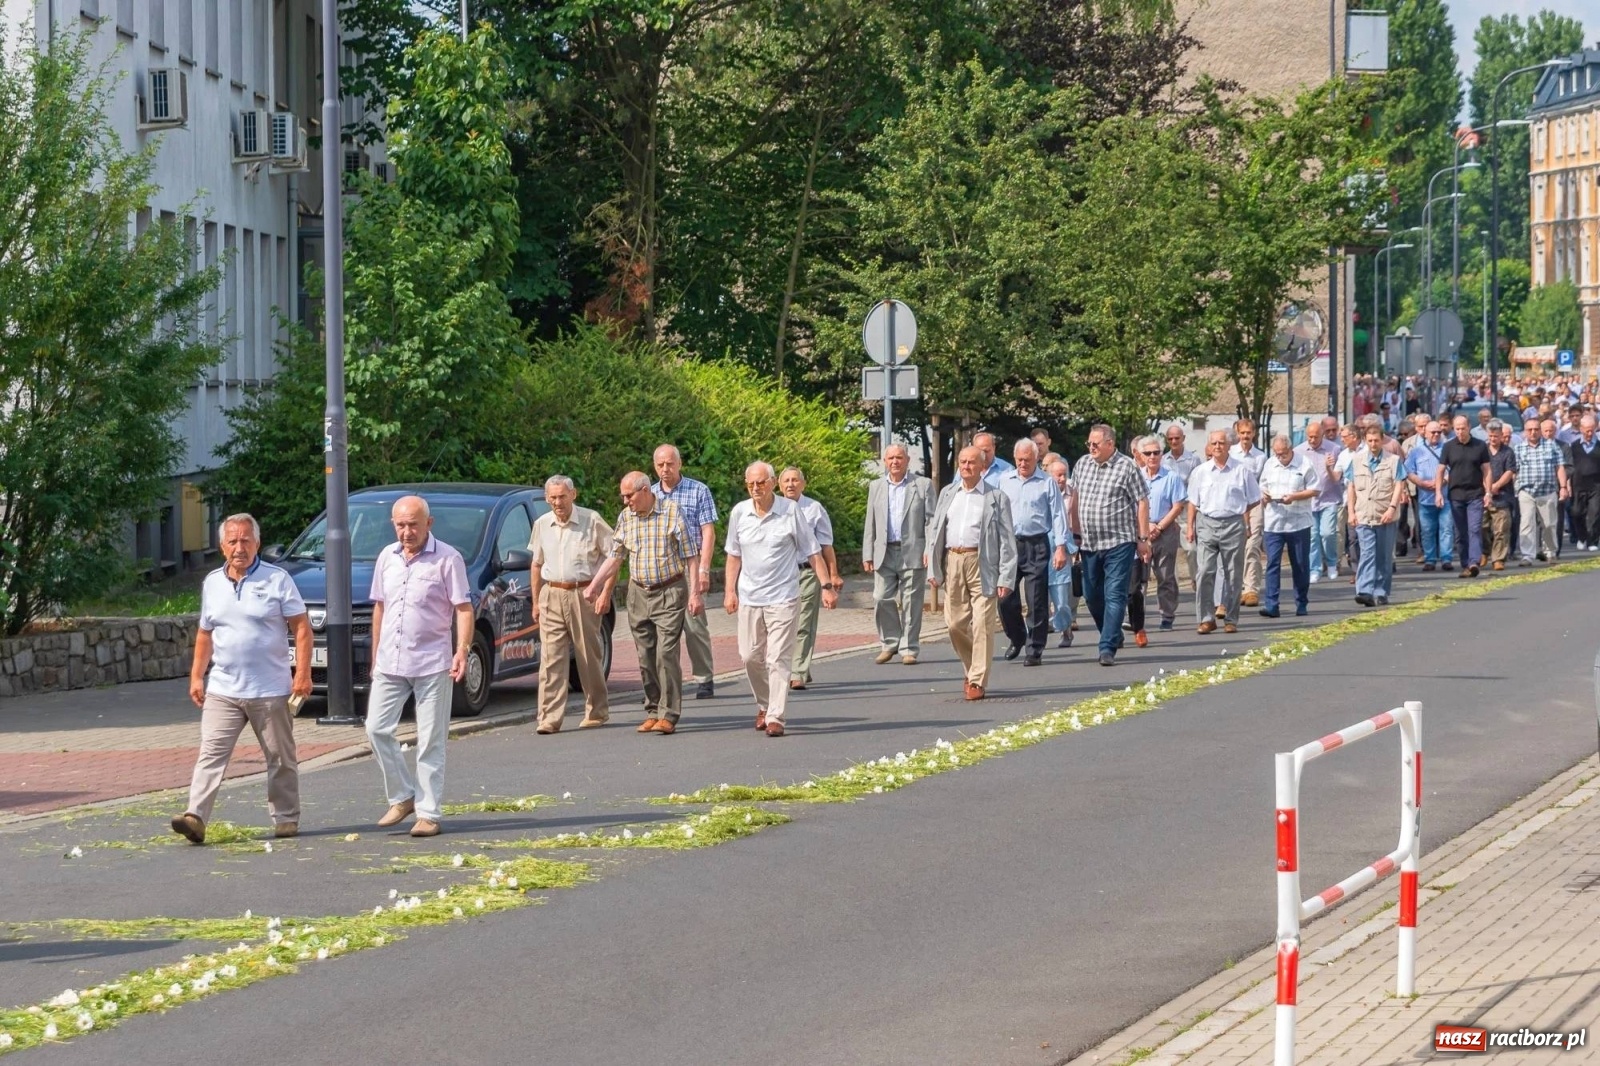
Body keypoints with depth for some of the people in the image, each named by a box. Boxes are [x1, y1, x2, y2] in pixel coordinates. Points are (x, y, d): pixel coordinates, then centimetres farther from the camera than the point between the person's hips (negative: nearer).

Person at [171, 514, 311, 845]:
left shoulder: (277, 580, -2)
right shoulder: (212, 583, 11)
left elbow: (301, 628, -4)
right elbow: (205, 634, 18)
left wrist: (303, 673, -12)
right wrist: (196, 676, 10)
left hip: (270, 690, -3)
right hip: (222, 690, 3)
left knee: (281, 758, 7)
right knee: (211, 754, -9)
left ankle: (286, 818, 19)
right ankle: (195, 817, -17)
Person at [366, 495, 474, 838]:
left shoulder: (447, 559, -6)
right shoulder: (387, 558, 11)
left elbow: (463, 608, -9)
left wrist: (462, 651, -21)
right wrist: (375, 655, 16)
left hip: (432, 664, -5)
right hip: (390, 663, 5)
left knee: (430, 741, 0)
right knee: (377, 729, -2)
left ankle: (429, 813, 4)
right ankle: (401, 797, 12)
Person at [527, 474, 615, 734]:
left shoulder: (591, 521, -4)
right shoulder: (542, 525, 10)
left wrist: (606, 592, -9)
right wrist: (536, 602, 14)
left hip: (583, 594, -3)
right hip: (552, 595, 3)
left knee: (589, 656, 3)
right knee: (550, 657, -6)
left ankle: (597, 712, 17)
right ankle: (549, 718, -9)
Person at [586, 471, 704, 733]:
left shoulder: (672, 512, -7)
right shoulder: (625, 518, 7)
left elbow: (691, 556, -6)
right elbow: (615, 557, 14)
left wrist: (694, 593, -10)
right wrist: (594, 586, 6)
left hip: (669, 594, -5)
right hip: (638, 594, 5)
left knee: (666, 654, -11)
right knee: (646, 657, 6)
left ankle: (668, 715, -9)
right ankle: (652, 712, 14)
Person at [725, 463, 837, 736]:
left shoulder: (791, 511, -5)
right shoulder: (739, 513, 4)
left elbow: (813, 553, -1)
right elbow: (734, 555, 14)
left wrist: (827, 586, -7)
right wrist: (730, 591, 8)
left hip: (783, 598, -4)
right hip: (749, 598, 4)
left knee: (778, 659, -8)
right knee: (751, 657, 8)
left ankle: (775, 717, -8)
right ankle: (764, 705, 29)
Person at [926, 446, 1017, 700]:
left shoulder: (996, 498, 2)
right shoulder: (947, 494, 15)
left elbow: (1007, 540, -1)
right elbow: (935, 530, 15)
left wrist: (1006, 578, -8)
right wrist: (933, 569, 7)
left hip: (981, 563, -4)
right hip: (952, 562, 4)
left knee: (982, 624, -8)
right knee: (955, 622, 5)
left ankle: (978, 681, -4)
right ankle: (970, 668, 26)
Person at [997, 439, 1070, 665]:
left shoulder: (1047, 483, 1)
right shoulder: (1005, 480, 11)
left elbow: (1058, 515, -1)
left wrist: (1061, 547, -8)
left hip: (1036, 546, -3)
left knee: (1036, 601, -3)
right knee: (1005, 598, 2)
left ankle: (1035, 650, 5)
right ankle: (1017, 638, 26)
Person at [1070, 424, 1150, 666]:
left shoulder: (1126, 467, -6)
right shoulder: (1082, 465, 9)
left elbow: (1142, 502, -6)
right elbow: (1075, 499, 18)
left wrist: (1143, 539, -8)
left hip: (1119, 543, -6)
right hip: (1089, 544, 6)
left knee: (1115, 596, -9)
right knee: (1092, 596, 12)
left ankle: (1108, 648, -12)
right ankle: (1114, 635, 32)